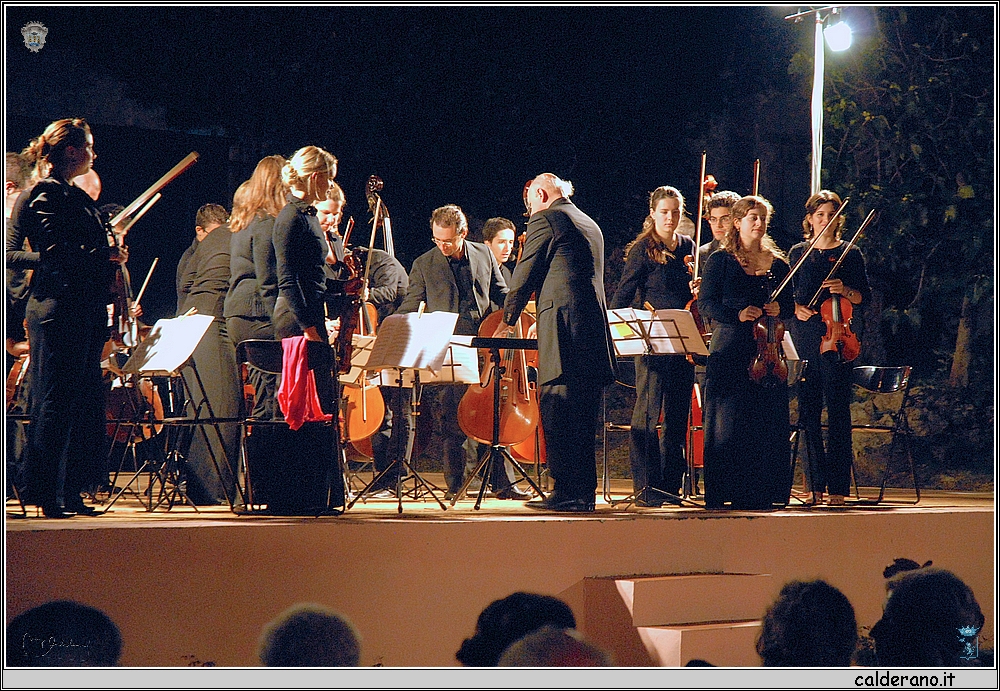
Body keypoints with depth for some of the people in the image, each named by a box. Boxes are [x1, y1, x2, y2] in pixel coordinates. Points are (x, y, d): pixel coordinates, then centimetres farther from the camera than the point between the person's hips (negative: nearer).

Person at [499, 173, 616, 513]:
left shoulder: (545, 219, -2)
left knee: (557, 416, -8)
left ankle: (566, 493, -11)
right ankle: (584, 492, 11)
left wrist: (508, 319, 13)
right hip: (594, 328, 9)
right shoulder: (591, 226, 23)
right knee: (583, 417, 11)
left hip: (563, 329, -9)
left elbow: (524, 274, -1)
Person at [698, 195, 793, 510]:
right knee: (727, 422, -6)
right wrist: (737, 314, -19)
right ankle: (724, 492, -1)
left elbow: (790, 305, 19)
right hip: (729, 353, -3)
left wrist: (780, 310, -4)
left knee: (767, 422, -1)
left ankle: (760, 492, 4)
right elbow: (706, 304, -3)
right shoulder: (720, 260, 4)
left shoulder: (778, 264, 14)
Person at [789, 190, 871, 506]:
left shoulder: (850, 253, 7)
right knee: (808, 409, 0)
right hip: (805, 335, 3)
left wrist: (845, 290, -14)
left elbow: (864, 296, 5)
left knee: (837, 409, -6)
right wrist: (796, 308, -4)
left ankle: (838, 486, -4)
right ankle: (816, 484, 5)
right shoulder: (798, 253, 14)